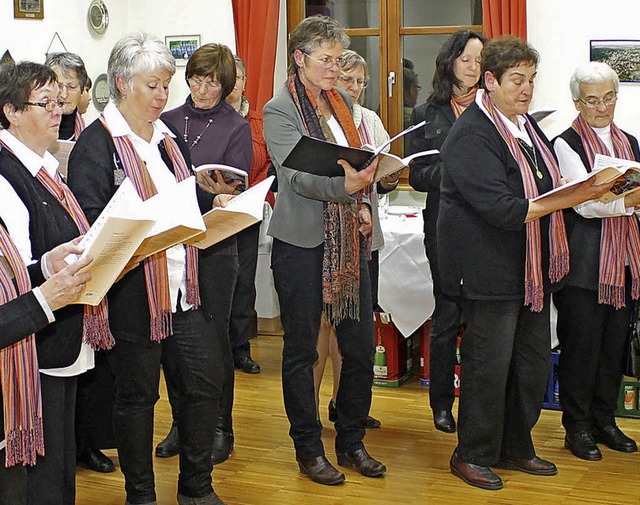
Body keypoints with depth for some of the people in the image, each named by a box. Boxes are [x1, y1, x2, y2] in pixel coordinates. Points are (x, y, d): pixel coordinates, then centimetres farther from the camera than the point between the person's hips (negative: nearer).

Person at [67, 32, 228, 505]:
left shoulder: (169, 138, 14)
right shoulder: (97, 143, -8)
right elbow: (91, 220, -15)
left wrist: (216, 205, 1)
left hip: (186, 287, 7)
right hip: (133, 292, -6)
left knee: (206, 381, 7)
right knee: (137, 394, 6)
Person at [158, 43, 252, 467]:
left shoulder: (236, 129, 2)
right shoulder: (168, 122, 11)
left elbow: (237, 189, -8)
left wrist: (222, 192, -28)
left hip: (216, 244, -3)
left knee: (213, 333, 1)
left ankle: (220, 430, 13)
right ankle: (181, 422, 22)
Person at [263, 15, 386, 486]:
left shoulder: (342, 101, 12)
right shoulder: (280, 110, -8)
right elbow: (299, 175, -20)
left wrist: (362, 201, 4)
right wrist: (345, 186, -37)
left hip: (347, 238, 6)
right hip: (302, 241, -6)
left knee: (361, 344, 8)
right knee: (301, 349, 6)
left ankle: (352, 441, 23)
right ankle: (309, 449, 18)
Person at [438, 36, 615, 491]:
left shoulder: (527, 124, 13)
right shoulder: (471, 135, -16)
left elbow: (547, 188, 22)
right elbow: (502, 209, -24)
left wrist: (586, 190, 2)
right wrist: (570, 198, -26)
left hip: (533, 267, 9)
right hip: (490, 271, -9)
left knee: (534, 362, 13)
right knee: (489, 363, -1)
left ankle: (516, 447, 28)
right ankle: (473, 455, 15)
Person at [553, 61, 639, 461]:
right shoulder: (567, 144, -6)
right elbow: (585, 202, -16)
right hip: (585, 260, -6)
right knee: (581, 345, 0)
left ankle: (605, 420, 23)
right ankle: (577, 426, 12)